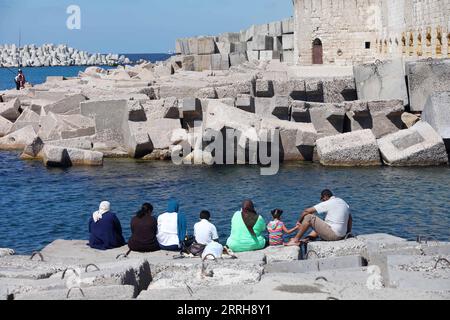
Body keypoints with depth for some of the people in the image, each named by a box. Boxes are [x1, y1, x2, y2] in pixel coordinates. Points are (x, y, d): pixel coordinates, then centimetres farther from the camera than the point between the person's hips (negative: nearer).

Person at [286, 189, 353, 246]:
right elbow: (350, 219, 20)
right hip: (341, 236, 9)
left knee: (308, 216, -5)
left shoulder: (327, 203, -8)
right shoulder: (343, 202, 14)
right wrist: (348, 232, 27)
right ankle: (305, 240, 22)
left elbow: (307, 211, -8)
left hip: (332, 234, -9)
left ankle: (296, 240, 0)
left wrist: (299, 222, 7)